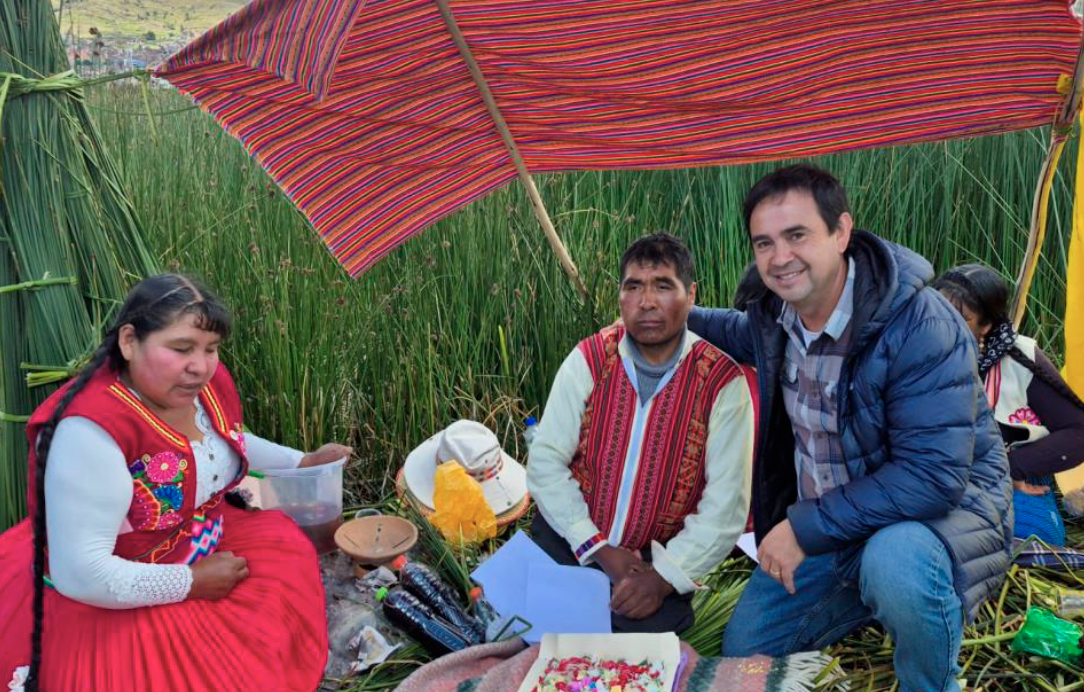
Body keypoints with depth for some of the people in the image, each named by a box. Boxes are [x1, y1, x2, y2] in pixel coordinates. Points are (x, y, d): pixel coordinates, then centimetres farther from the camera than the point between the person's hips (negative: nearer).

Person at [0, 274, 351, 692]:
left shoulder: (210, 385, -8)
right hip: (112, 606, -8)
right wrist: (191, 582, -22)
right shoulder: (91, 430, -33)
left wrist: (303, 463, 11)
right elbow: (81, 574, -33)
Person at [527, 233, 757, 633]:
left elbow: (725, 503, -9)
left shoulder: (722, 381, -9)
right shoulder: (588, 360, -5)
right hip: (567, 542, 1)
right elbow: (545, 461, -6)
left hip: (659, 559, 0)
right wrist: (599, 550, -13)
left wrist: (666, 576, -17)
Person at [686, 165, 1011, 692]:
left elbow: (934, 476, -32)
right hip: (822, 523, 7)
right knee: (744, 648, 7)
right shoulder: (776, 310, -5)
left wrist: (806, 528, -29)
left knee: (894, 561, -41)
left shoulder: (919, 323, -28)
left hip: (944, 505, -6)